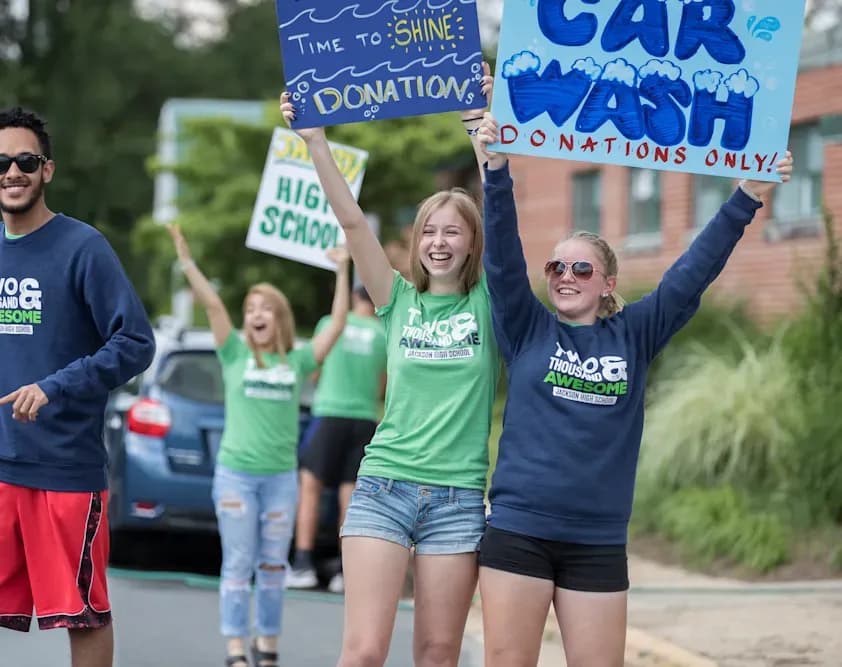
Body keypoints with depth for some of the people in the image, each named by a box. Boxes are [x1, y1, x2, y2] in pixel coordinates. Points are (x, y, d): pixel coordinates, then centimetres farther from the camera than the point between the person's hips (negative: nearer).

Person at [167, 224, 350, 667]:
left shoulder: (297, 362, 6)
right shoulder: (236, 355, 1)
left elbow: (336, 323, 5)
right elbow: (213, 305, -7)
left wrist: (342, 272, 4)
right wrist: (186, 261, -15)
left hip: (281, 476, 2)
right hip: (235, 473, -2)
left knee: (273, 568, 8)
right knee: (238, 566, -1)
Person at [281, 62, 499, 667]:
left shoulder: (487, 301, 4)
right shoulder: (398, 299, 8)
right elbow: (353, 222, -1)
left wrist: (482, 127, -19)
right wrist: (315, 143, -11)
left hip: (458, 497, 0)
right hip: (384, 486, 1)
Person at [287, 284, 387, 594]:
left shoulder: (330, 324, 5)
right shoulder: (384, 335, 6)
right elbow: (382, 387, 12)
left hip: (330, 414, -2)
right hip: (365, 418, 2)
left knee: (310, 487, 3)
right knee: (350, 495, 4)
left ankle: (303, 564, -7)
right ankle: (345, 572, 2)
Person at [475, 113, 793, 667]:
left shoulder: (633, 335, 8)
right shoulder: (527, 330, 5)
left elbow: (694, 272, 4)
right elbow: (503, 256, -6)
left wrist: (749, 198, -2)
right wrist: (497, 170, -18)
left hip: (599, 543, 1)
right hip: (517, 530, -1)